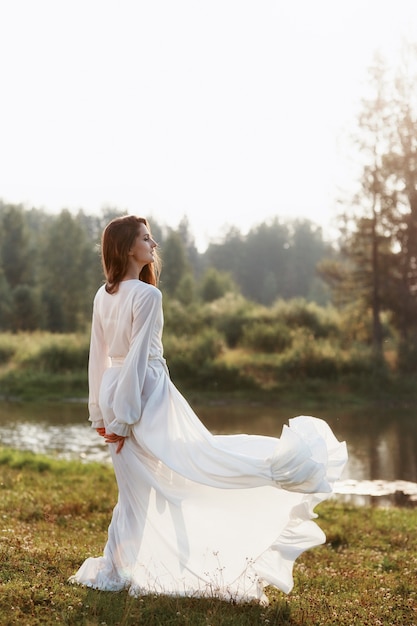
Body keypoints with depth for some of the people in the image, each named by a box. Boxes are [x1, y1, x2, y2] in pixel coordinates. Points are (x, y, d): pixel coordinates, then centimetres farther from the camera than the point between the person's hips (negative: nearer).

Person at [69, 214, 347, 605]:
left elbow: (98, 357, 11)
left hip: (112, 392, 8)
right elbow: (138, 357, -17)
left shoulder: (103, 296, 7)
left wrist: (100, 412, 16)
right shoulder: (146, 295, -16)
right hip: (145, 395, -8)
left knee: (135, 489, 15)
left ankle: (115, 571, 21)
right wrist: (124, 418, -15)